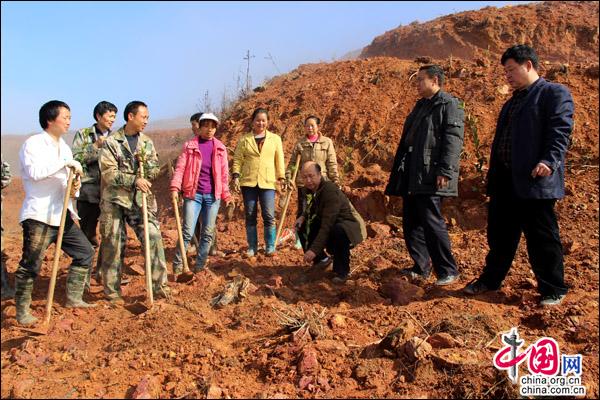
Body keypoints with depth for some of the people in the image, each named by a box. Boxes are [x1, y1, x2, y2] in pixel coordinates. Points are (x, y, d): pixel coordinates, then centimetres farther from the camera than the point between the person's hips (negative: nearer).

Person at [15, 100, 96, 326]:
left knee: (85, 252, 10)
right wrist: (67, 162, -25)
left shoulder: (64, 147, 16)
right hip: (38, 216, -8)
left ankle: (73, 298, 22)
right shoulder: (33, 144, -8)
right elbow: (34, 172, -25)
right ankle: (22, 311, 13)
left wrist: (75, 186, -3)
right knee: (30, 265, -2)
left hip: (62, 214, 8)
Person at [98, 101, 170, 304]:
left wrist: (146, 163, -13)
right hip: (114, 201, -3)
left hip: (141, 200, 3)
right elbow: (108, 173, -12)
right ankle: (113, 292, 18)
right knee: (112, 246, 5)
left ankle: (159, 286, 0)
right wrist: (134, 180, -21)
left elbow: (154, 173, 8)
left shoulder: (147, 143, 9)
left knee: (154, 237, -9)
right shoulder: (111, 142, -4)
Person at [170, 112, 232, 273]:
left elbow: (224, 173, 8)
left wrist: (226, 196, 7)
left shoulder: (220, 148, 7)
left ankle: (199, 267, 19)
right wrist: (175, 188, -18)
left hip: (213, 195, 3)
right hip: (193, 194, -2)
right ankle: (177, 266, 9)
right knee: (187, 232, -6)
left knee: (208, 233, 6)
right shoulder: (189, 146, 1)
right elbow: (180, 167, -6)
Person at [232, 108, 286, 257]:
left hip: (268, 182, 0)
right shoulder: (244, 139, 9)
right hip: (248, 182, 1)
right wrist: (236, 176, -6)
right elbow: (237, 159, 6)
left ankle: (270, 247, 7)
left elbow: (279, 160, 10)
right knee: (250, 216, 5)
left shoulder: (275, 139, 10)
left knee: (269, 215, -5)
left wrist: (281, 178, 4)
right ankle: (252, 247, 15)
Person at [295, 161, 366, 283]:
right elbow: (312, 209, 18)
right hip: (331, 225, 8)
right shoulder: (314, 189, -3)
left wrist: (314, 249, -36)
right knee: (302, 225, -1)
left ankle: (342, 271, -18)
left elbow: (327, 225, -33)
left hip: (350, 226, -8)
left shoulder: (330, 191, -28)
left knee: (338, 230, -40)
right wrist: (303, 216, -4)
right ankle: (320, 259, 14)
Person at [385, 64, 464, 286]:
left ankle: (448, 271, 4)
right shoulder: (421, 106, 22)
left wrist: (444, 172, -22)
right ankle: (421, 268, 20)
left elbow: (453, 141, -15)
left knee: (431, 222, -9)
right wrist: (398, 172, 19)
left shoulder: (449, 105, -4)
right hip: (411, 177, 9)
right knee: (411, 223, 10)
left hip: (430, 178, -9)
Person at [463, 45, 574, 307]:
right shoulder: (512, 102, 21)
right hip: (505, 181, 8)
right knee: (499, 234, 15)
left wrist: (549, 161, -28)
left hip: (534, 182, -8)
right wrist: (493, 177, 18)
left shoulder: (554, 93, -3)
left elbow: (560, 131, -15)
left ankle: (553, 291, 16)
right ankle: (490, 280, 29)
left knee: (542, 238, 2)